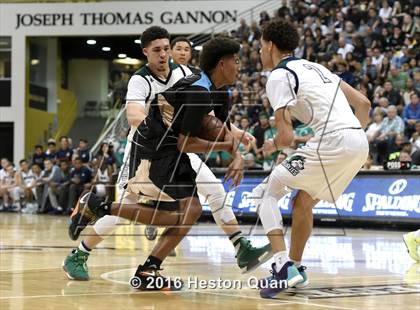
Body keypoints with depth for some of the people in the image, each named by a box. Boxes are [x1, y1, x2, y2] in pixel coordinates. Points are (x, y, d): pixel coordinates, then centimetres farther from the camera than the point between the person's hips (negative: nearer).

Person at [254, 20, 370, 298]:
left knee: (266, 193, 3)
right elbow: (363, 103, 23)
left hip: (332, 141, -8)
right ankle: (295, 268, 35)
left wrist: (272, 146, 14)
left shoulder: (279, 76, -1)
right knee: (303, 203, 26)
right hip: (359, 142, 8)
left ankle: (283, 266, -11)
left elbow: (286, 137, -8)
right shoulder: (316, 68, 25)